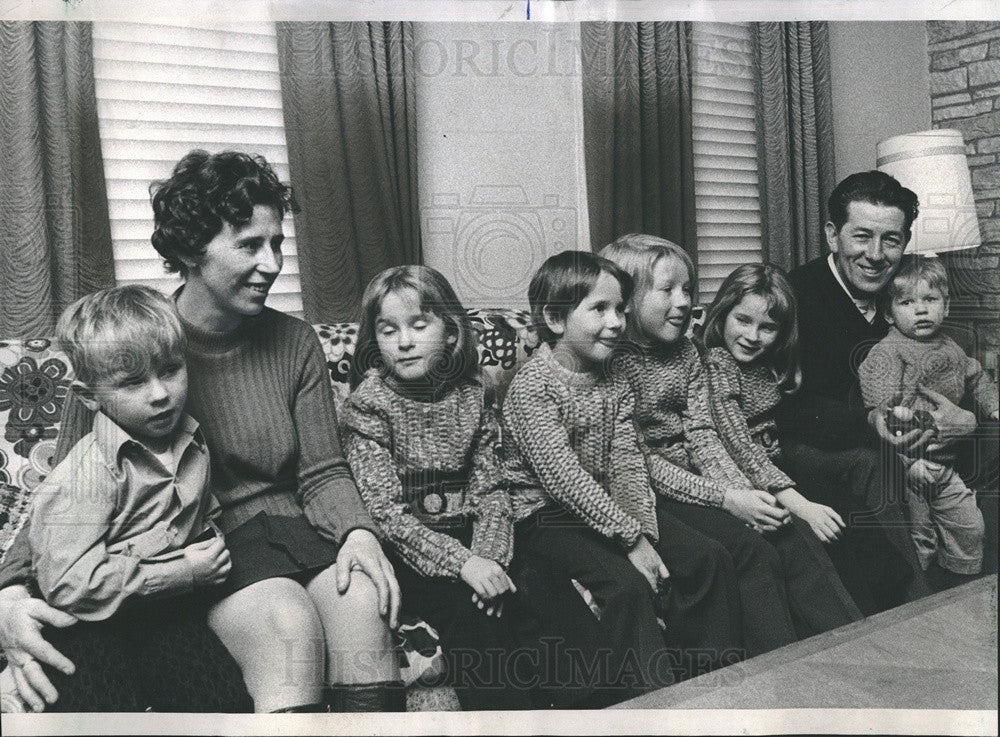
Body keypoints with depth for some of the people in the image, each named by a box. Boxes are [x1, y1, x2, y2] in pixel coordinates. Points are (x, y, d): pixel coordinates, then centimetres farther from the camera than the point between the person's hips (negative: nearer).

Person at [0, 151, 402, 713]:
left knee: (362, 598, -27)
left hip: (288, 529, 3)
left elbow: (322, 472, 4)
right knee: (290, 622, -31)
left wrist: (358, 532, -17)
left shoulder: (294, 342, 5)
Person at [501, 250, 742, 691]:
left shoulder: (613, 384, 7)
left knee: (707, 559, -4)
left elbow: (627, 465, 0)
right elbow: (564, 478, -23)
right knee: (627, 582, -29)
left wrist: (644, 530, -15)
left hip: (607, 508, 7)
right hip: (546, 514, -7)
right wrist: (631, 538, -23)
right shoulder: (532, 386, -16)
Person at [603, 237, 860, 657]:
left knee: (795, 539, -10)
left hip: (697, 479, 7)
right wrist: (727, 498, -19)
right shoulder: (613, 362, -13)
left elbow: (703, 435, 5)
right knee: (753, 551, -22)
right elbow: (640, 460, -17)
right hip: (651, 495, -7)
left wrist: (744, 490, -12)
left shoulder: (685, 353, 11)